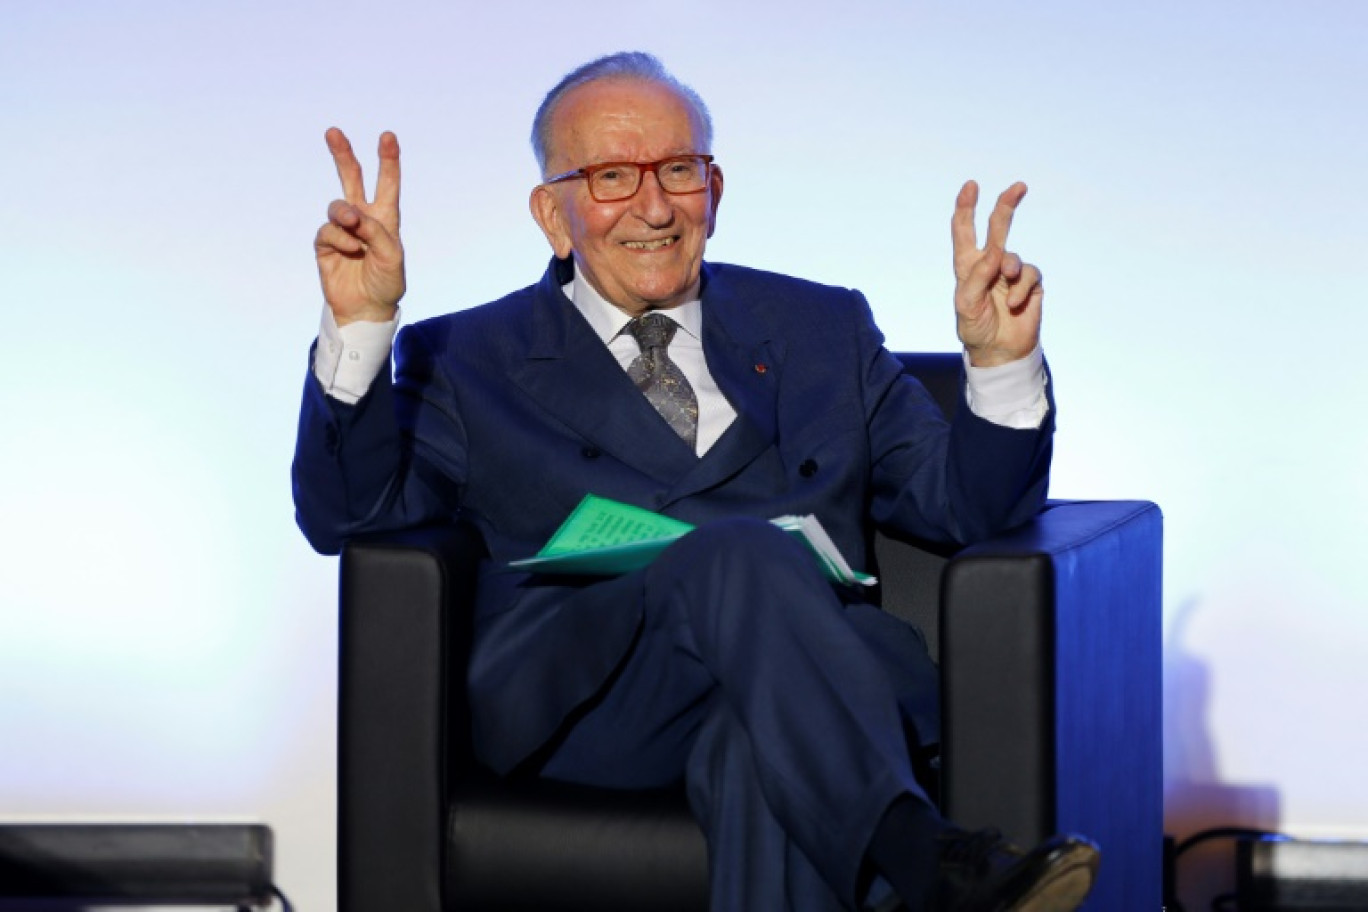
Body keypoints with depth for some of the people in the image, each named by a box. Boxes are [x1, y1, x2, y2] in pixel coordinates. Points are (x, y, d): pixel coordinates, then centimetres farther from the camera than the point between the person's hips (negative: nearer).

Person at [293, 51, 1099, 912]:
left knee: (765, 735, -37)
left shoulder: (823, 330, 25)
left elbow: (966, 506, 21)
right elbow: (349, 516, 6)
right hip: (577, 695, -2)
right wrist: (360, 329, -6)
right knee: (742, 553, -34)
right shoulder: (467, 363, 20)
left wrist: (999, 360, 2)